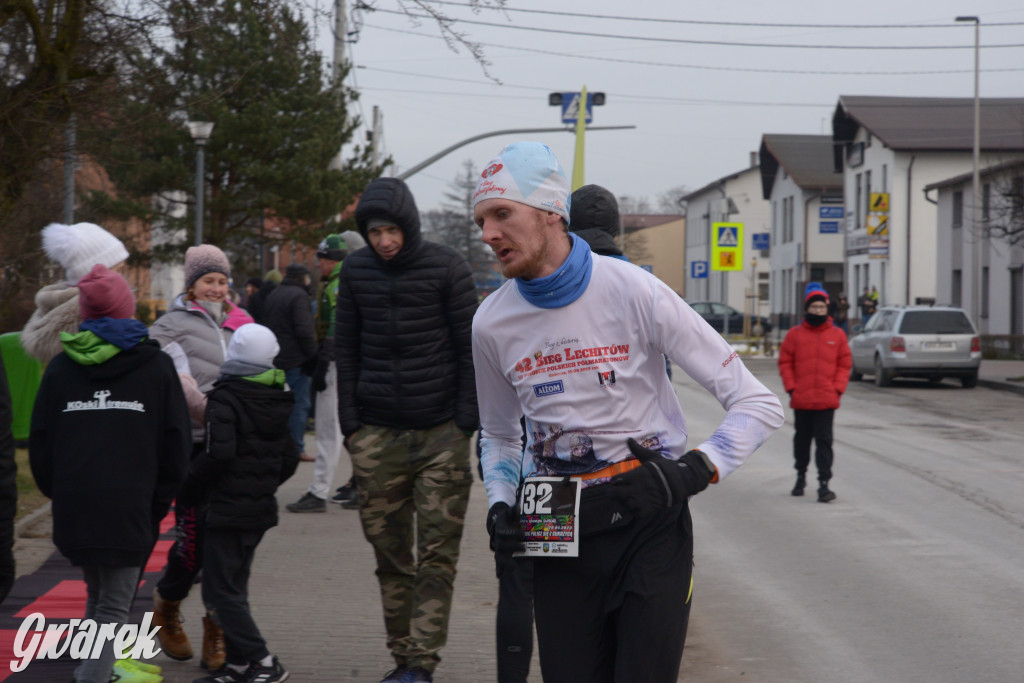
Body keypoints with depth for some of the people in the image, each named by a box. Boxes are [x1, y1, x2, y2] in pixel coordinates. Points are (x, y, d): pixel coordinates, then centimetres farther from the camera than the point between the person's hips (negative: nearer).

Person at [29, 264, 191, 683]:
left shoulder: (60, 368, 7)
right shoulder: (156, 367, 2)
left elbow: (40, 443, 7)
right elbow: (176, 443, 1)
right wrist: (159, 499, 8)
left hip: (74, 506, 3)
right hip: (131, 507, -3)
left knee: (96, 597, 21)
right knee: (115, 606, 0)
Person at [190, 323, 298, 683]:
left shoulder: (224, 399, -14)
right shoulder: (277, 401, 9)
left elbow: (219, 453, -25)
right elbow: (290, 457, 12)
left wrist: (194, 473, -9)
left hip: (228, 508, -8)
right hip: (261, 508, 8)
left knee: (219, 591, -3)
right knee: (234, 586, 16)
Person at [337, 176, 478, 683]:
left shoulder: (446, 268, -3)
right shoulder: (356, 270, 6)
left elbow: (468, 347, -1)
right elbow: (346, 349, 11)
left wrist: (465, 420, -7)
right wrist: (350, 421, 4)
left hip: (441, 433, -3)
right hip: (377, 433, 3)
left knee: (437, 554, -4)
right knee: (390, 552, 7)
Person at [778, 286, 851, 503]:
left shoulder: (837, 335, 5)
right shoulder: (795, 334, 3)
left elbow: (844, 365, 8)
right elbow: (785, 363, 6)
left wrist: (838, 388, -4)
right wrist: (791, 387, -3)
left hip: (827, 400, -1)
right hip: (801, 399, 1)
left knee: (824, 441, -6)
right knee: (802, 439, 14)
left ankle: (824, 483, -8)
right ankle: (801, 476, 32)